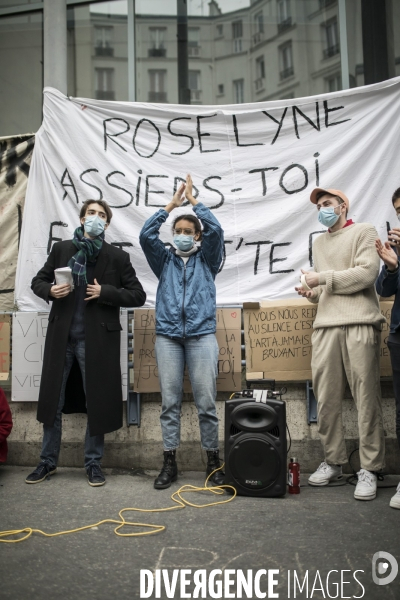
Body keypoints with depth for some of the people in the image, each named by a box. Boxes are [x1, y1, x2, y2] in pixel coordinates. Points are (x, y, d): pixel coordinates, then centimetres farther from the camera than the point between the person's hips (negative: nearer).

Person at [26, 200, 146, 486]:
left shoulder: (117, 257, 1)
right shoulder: (61, 249, 7)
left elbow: (138, 295, 0)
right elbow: (38, 281, 14)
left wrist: (105, 292, -13)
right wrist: (50, 290, -9)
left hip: (97, 339, -2)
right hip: (61, 336, 2)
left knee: (97, 402, 5)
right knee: (52, 400, 9)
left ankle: (94, 463, 20)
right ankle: (48, 461, 24)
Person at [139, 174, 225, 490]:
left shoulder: (207, 260, 14)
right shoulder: (165, 260, 18)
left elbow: (216, 231, -2)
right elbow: (146, 235, 3)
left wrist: (194, 200, 5)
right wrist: (171, 205, 5)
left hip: (202, 336, -1)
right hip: (168, 336, 2)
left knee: (206, 402, -2)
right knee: (170, 402, 3)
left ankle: (213, 461, 8)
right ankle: (170, 463, 10)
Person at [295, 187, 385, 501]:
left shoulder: (363, 231, 8)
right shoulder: (319, 243, 25)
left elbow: (367, 273, -6)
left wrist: (322, 278, -5)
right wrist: (312, 293, 5)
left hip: (359, 323, -5)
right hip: (326, 325, 5)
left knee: (367, 398, -4)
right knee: (326, 399, 1)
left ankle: (369, 469, 1)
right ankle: (333, 462, 12)